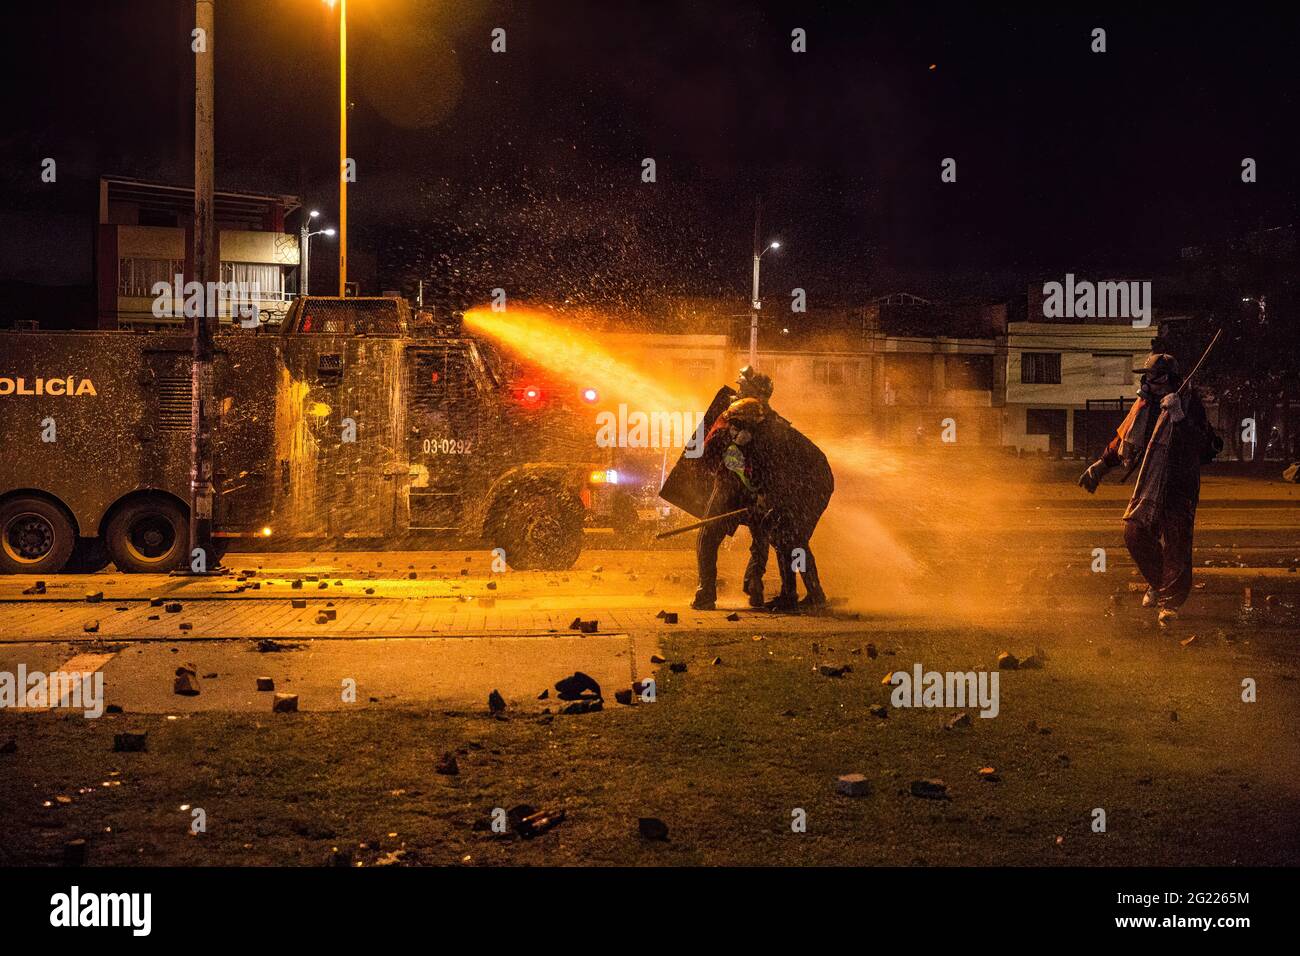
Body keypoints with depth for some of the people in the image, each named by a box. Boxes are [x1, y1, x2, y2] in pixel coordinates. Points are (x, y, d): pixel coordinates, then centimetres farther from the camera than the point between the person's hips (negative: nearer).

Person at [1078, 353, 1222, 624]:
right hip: (1148, 484, 6)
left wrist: (1179, 417, -30)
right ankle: (1157, 583, 26)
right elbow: (1121, 438, 21)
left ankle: (1171, 602, 9)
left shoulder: (1190, 404, -8)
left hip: (1179, 487, -6)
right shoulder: (1144, 405, 8)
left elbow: (1200, 445, -20)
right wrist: (1100, 466, 22)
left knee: (1175, 545, -4)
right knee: (1134, 533, 2)